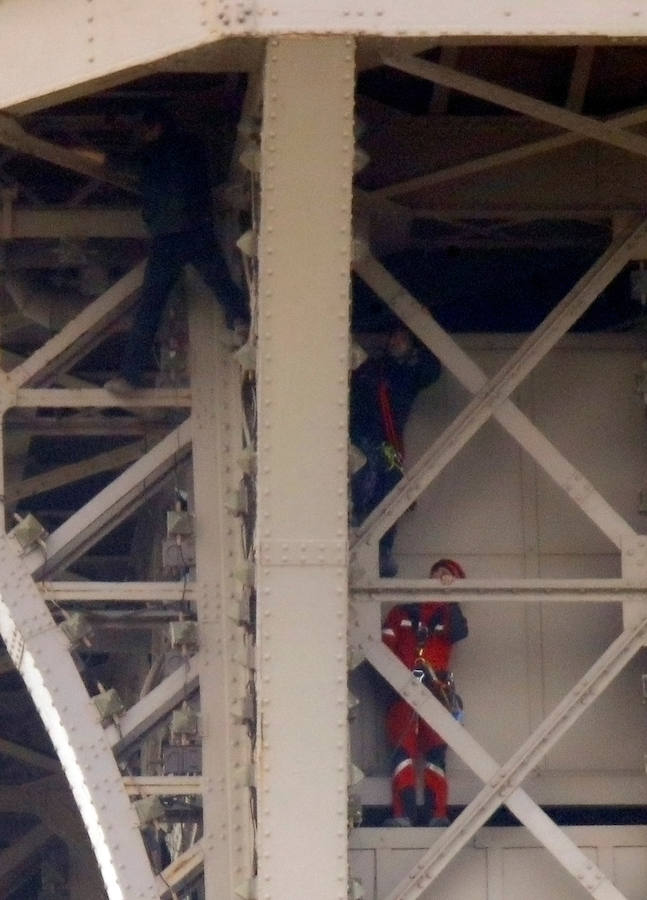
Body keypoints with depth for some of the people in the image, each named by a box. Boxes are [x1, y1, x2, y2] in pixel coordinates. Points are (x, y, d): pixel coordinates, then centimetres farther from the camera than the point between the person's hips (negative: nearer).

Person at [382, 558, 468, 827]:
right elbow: (384, 648, 10)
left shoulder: (449, 615, 18)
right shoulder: (403, 612, 17)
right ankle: (403, 813, -23)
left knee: (436, 752, -10)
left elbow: (459, 633, -6)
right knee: (403, 749, -14)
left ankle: (437, 814, -17)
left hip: (436, 692, 1)